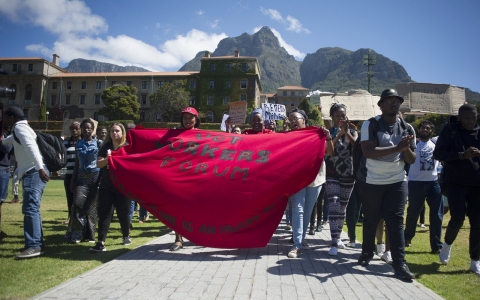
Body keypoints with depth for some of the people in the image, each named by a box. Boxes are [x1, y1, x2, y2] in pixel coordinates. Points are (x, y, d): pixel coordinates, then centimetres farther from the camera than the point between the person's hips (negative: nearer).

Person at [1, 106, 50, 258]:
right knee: (32, 208, 12)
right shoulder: (22, 128, 25)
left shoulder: (19, 127, -6)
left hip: (34, 172, -10)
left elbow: (31, 147, -23)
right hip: (34, 172, 10)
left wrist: (40, 168, -34)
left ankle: (33, 246, -18)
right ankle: (37, 244, 16)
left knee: (30, 208, -15)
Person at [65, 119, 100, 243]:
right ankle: (77, 233, 1)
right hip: (81, 177, 2)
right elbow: (77, 163, 14)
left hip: (95, 176, -2)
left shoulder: (98, 143, 1)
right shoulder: (78, 144, 10)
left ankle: (90, 234, 12)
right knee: (78, 203, -11)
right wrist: (73, 180, 11)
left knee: (91, 206, 0)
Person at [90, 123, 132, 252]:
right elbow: (98, 164, 1)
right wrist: (107, 160, -19)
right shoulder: (105, 147, 8)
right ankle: (101, 243, -4)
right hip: (106, 186, 2)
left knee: (123, 213, 10)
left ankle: (126, 236, 33)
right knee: (104, 213, -3)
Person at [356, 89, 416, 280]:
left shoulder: (407, 129, 1)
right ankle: (367, 252, 29)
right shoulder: (370, 125, -11)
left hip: (397, 181, 3)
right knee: (371, 220, 10)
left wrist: (406, 149, -21)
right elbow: (368, 151, -25)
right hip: (370, 181, -2)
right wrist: (397, 148, -30)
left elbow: (411, 160, 1)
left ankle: (399, 263, 5)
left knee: (395, 221, 0)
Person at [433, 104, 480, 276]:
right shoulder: (450, 131, -4)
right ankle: (447, 244, 23)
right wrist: (462, 155, -23)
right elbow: (437, 154, -9)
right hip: (455, 182, -3)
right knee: (458, 218, -9)